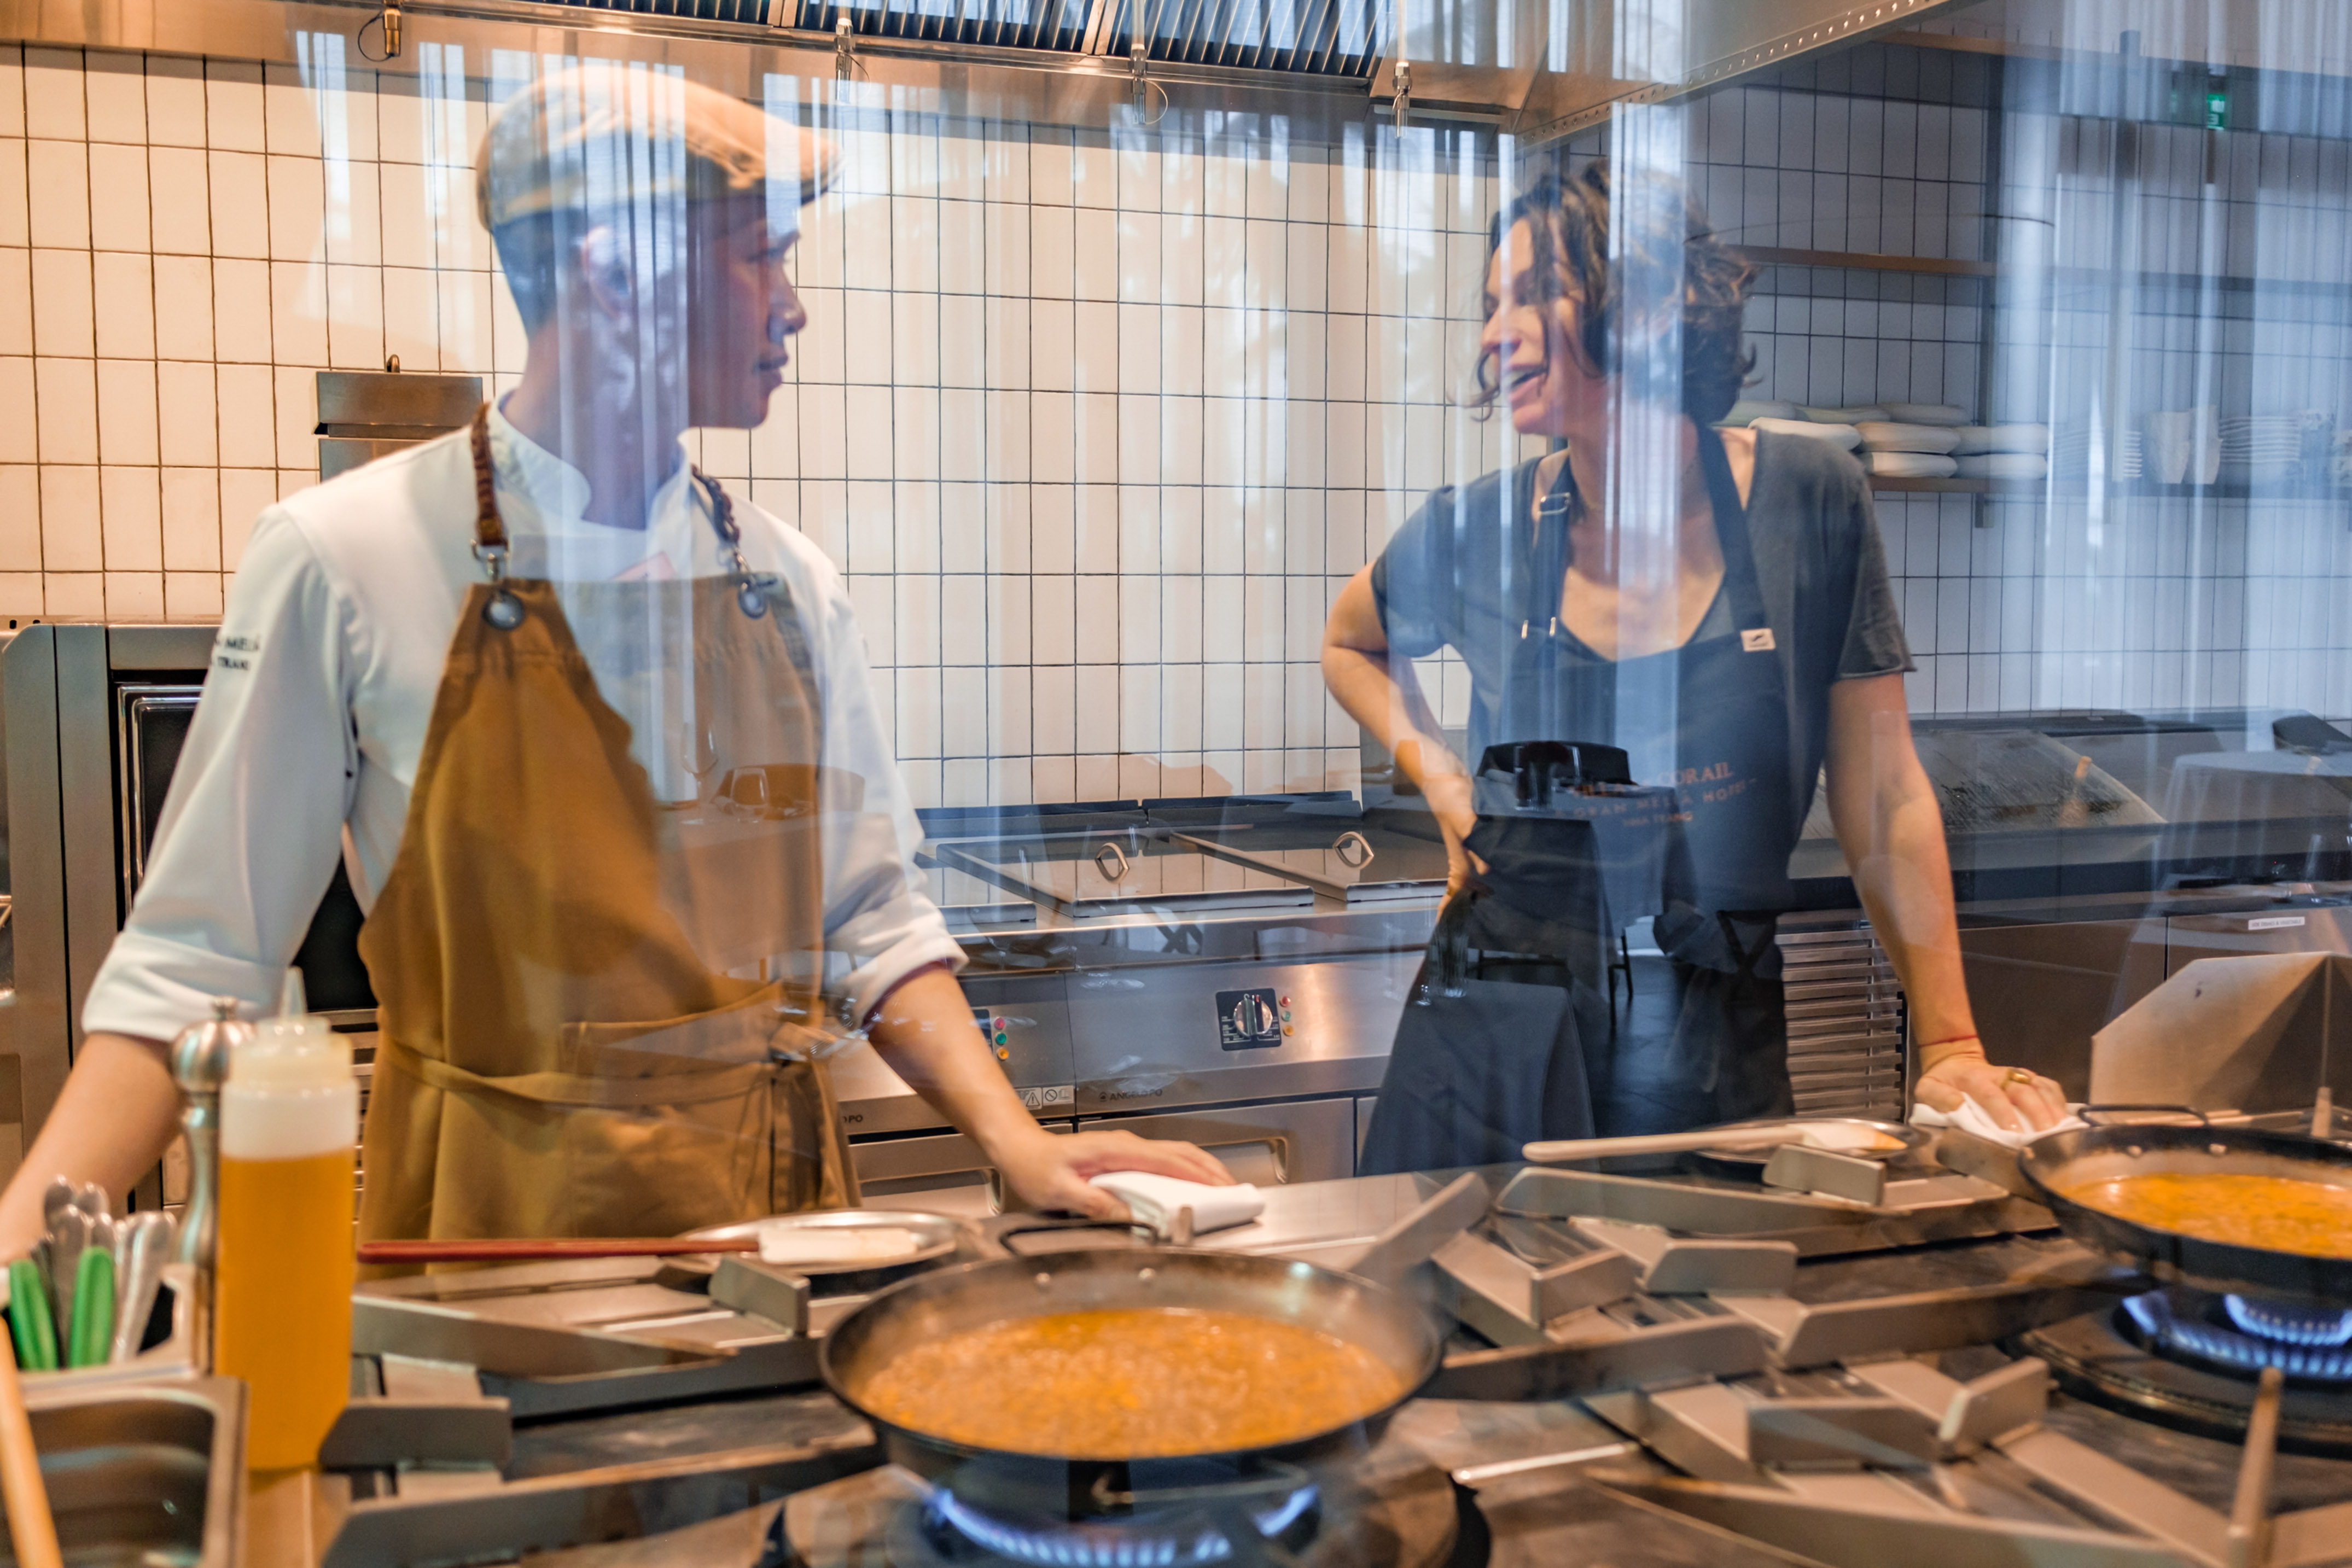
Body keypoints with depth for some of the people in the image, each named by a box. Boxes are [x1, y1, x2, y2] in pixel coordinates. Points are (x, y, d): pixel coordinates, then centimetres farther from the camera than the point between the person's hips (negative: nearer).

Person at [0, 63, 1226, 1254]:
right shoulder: (345, 559, -7)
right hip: (493, 1234, -2)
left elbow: (869, 923, 8)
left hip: (779, 1215, 2)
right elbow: (193, 963, -4)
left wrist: (1016, 1144, -5)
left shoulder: (787, 583, 5)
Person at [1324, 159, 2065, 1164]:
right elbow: (1349, 645, 21)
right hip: (1496, 1044, 1)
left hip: (1718, 1056, 0)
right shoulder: (1478, 530, -2)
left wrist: (1951, 1048, -2)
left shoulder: (1808, 503, -4)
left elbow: (1883, 802, 0)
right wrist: (1437, 775, 4)